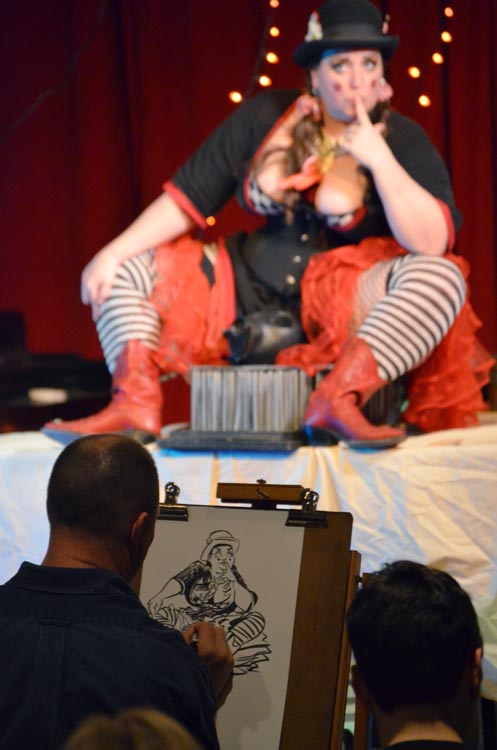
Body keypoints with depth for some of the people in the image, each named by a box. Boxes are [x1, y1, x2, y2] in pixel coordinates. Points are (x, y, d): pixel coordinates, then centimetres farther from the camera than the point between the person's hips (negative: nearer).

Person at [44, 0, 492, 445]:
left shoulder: (402, 141, -5)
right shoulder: (265, 117, 2)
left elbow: (433, 244, -19)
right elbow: (187, 198, 2)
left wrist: (379, 159, -24)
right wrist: (112, 254, -9)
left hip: (343, 307, -3)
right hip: (247, 291, 4)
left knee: (442, 278, -31)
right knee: (127, 271, -4)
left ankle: (339, 397, -44)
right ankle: (136, 405, -27)